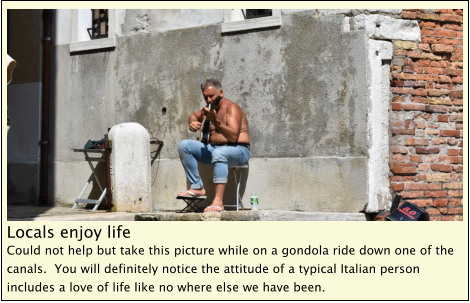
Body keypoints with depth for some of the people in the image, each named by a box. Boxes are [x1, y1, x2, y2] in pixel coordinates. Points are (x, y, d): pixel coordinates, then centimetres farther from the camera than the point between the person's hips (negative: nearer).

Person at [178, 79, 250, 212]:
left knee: (218, 153, -42)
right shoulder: (210, 108, 12)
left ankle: (218, 201, -50)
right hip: (213, 149, 8)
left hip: (238, 151, -8)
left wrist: (215, 121, -35)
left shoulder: (231, 108, -12)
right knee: (184, 145, -4)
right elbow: (194, 115, 34)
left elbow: (233, 136, -25)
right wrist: (193, 123, 8)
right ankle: (197, 187, -9)